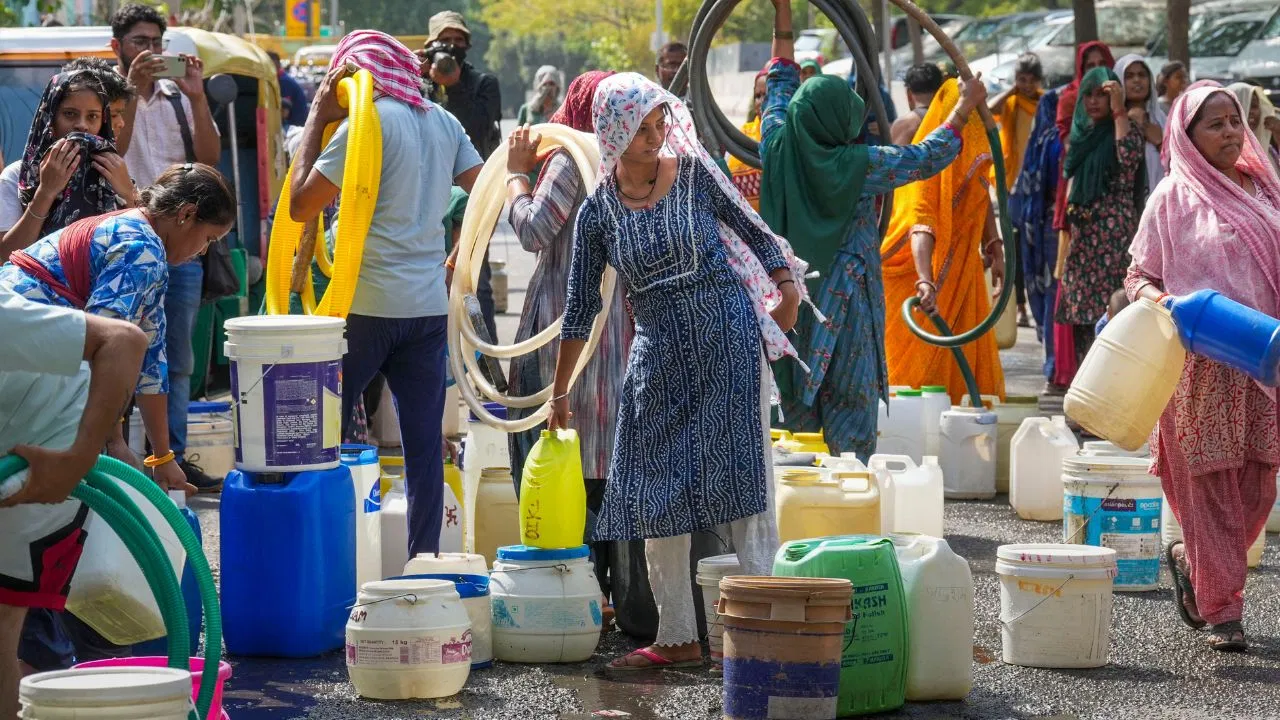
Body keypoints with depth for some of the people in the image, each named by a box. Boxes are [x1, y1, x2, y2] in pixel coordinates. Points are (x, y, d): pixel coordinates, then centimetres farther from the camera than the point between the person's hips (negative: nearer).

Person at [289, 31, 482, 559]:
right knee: (424, 446, 5)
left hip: (365, 303, -6)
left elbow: (301, 205, -9)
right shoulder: (442, 121, 9)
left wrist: (318, 117, -3)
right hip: (429, 305, 6)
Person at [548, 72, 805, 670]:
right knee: (656, 494, 3)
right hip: (659, 355, 3)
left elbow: (751, 230, 6)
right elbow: (580, 306, 7)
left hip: (729, 336, -3)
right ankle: (677, 638, 12)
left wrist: (786, 287, -10)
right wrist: (559, 392, 10)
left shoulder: (694, 172, -3)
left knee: (743, 483, -7)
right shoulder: (598, 211, 2)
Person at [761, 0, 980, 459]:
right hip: (844, 308, -4)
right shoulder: (859, 165, -14)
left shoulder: (779, 149, -5)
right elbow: (929, 157, -1)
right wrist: (965, 107, 13)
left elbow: (781, 79, 11)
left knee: (796, 411, 10)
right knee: (851, 425, 0)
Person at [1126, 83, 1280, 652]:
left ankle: (1190, 561, 30)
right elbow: (1137, 276, 2)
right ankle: (1222, 609, 8)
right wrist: (1160, 301, -18)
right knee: (1212, 486, -1)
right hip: (1202, 364, -4)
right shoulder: (1175, 197, -1)